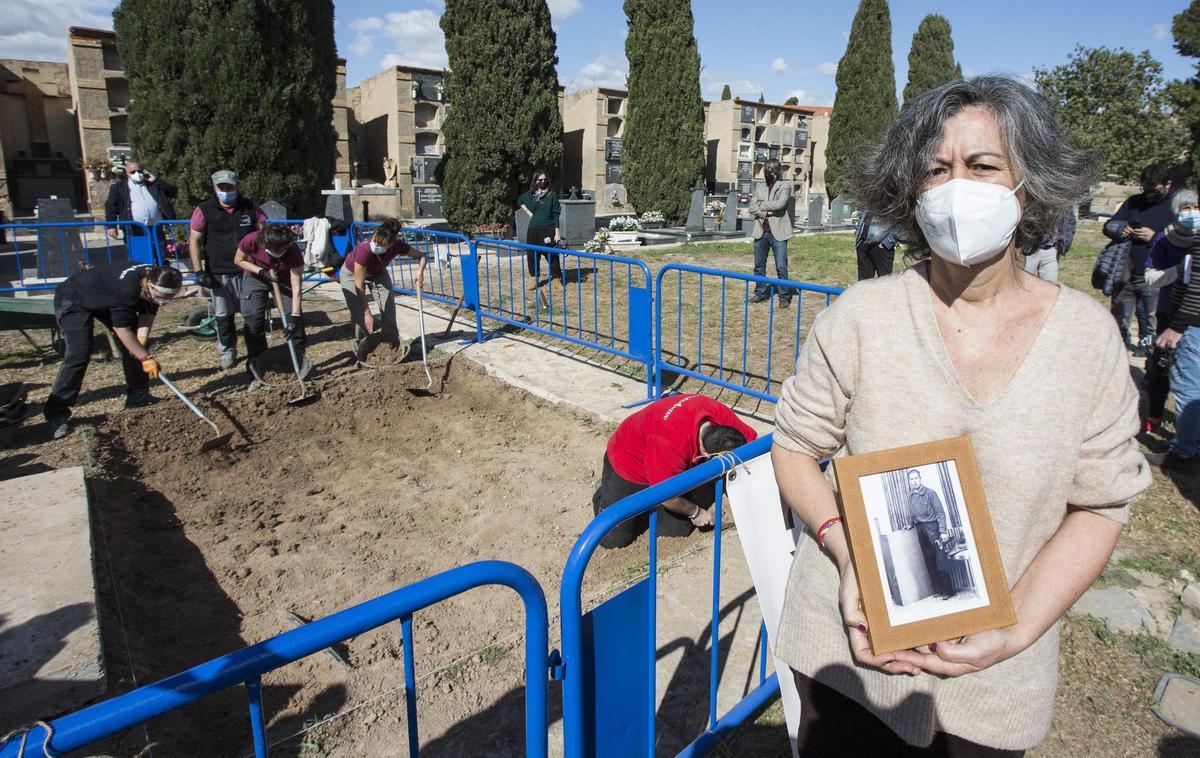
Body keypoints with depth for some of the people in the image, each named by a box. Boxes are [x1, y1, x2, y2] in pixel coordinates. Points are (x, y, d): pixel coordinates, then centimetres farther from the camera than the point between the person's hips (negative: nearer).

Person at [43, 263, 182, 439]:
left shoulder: (156, 284, -18)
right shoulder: (126, 288, -41)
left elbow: (148, 313, -4)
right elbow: (121, 328, -33)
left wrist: (142, 338, -21)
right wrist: (146, 358, -30)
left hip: (106, 300, 8)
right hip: (73, 300, -8)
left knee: (137, 344, 0)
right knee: (79, 355, -21)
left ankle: (138, 397, 13)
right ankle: (56, 414, -14)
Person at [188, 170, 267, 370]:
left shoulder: (250, 207, 3)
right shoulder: (204, 210, 0)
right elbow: (194, 241, 1)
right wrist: (199, 271, -6)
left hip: (247, 271, 1)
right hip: (219, 273, -1)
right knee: (223, 316, 5)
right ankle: (227, 352, 20)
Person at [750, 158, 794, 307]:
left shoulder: (785, 186, 1)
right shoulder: (759, 187, 14)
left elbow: (779, 204, -16)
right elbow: (752, 208, 2)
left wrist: (761, 205, -5)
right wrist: (768, 212, -12)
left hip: (777, 232, -4)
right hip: (761, 232, 5)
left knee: (781, 267, -6)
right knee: (759, 266, 9)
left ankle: (784, 296, 2)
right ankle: (760, 293, 21)